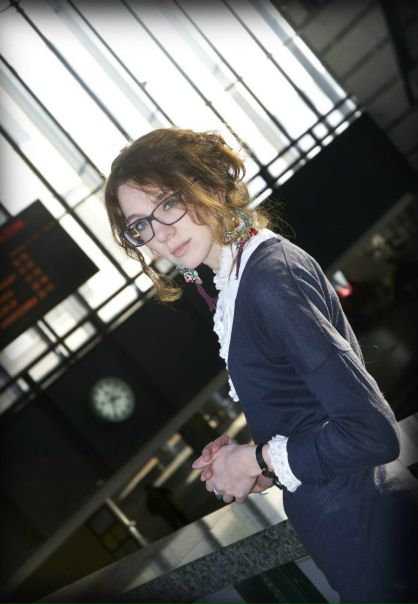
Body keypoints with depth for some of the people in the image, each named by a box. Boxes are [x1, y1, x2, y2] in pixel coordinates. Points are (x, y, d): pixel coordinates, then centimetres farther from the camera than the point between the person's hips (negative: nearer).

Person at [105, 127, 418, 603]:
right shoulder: (243, 277, 5)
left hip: (362, 534, -9)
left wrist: (257, 460, -16)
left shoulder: (271, 279, -24)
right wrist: (255, 462, 1)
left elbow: (371, 431, -27)